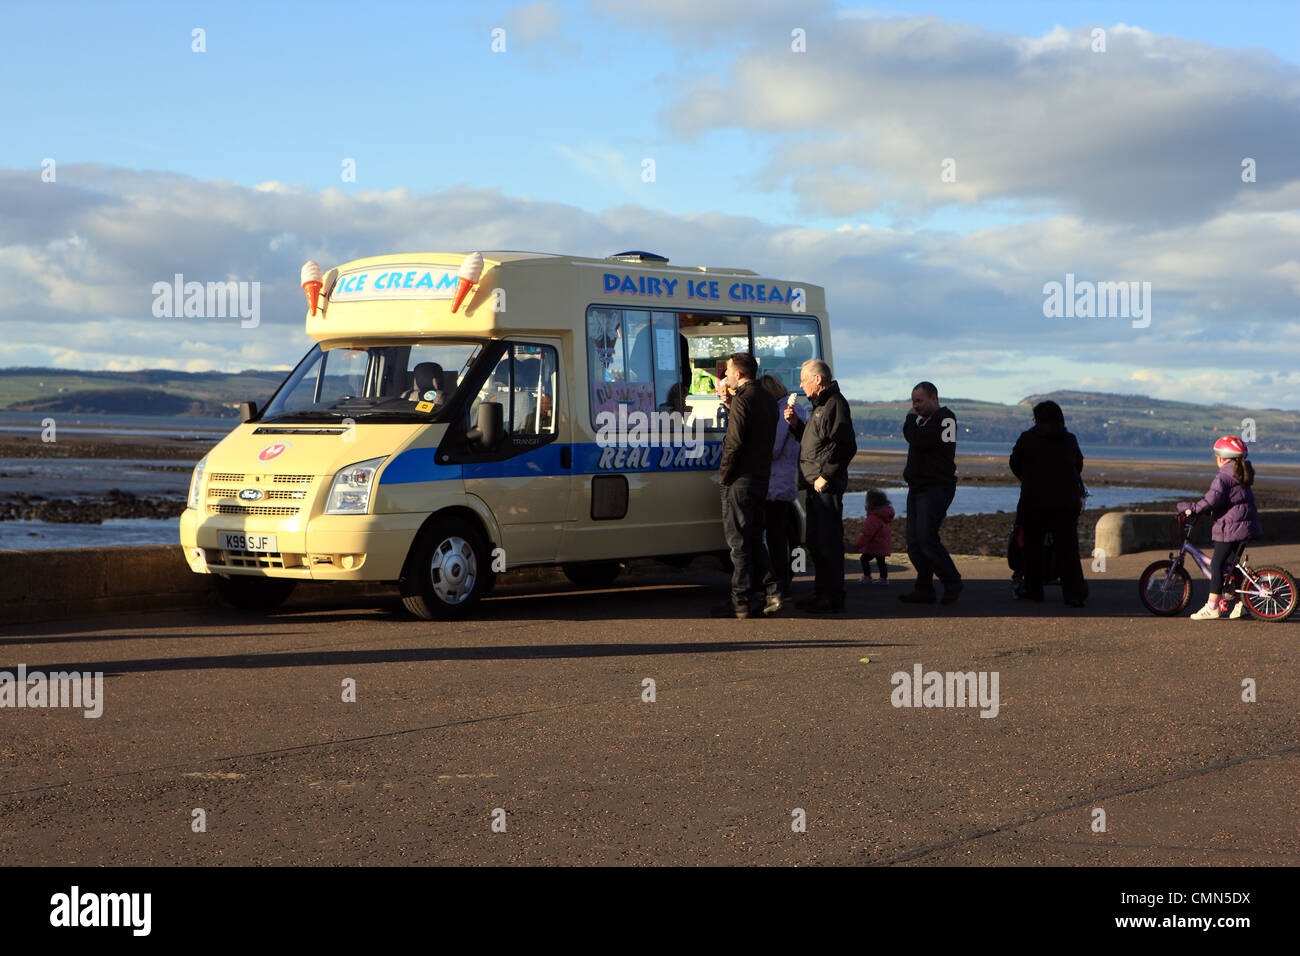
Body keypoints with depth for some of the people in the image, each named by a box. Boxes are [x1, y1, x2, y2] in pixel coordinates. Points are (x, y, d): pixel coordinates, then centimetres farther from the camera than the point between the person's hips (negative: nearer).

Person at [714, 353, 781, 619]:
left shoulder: (742, 399, -14)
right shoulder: (767, 399, 14)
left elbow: (734, 441, -20)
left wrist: (723, 476, -12)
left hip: (740, 480, -9)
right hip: (761, 478, 9)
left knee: (738, 541, -3)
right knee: (754, 540, 15)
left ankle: (741, 602, 0)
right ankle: (770, 591, 7)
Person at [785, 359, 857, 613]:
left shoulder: (835, 404, -12)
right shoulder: (820, 405, 20)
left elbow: (846, 447, -20)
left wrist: (826, 476, -20)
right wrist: (796, 424, 13)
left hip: (827, 486, -11)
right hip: (815, 486, 11)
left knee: (829, 541, -8)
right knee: (815, 541, 15)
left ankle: (833, 598, -6)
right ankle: (822, 592, 22)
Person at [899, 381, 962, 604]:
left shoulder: (945, 419, -10)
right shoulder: (923, 421, 20)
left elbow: (918, 441, -22)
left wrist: (910, 419, -5)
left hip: (936, 488, -9)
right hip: (917, 488, 9)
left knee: (926, 538, -16)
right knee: (914, 542, 3)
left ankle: (952, 582, -3)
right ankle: (924, 590, 4)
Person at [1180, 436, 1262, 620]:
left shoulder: (1224, 475, -13)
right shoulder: (1241, 474, 17)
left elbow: (1214, 498, -26)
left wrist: (1193, 508, -20)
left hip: (1230, 528, -10)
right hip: (1246, 527, 10)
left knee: (1217, 564, -7)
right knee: (1231, 564, 18)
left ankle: (1212, 607, -8)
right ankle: (1240, 603, 19)